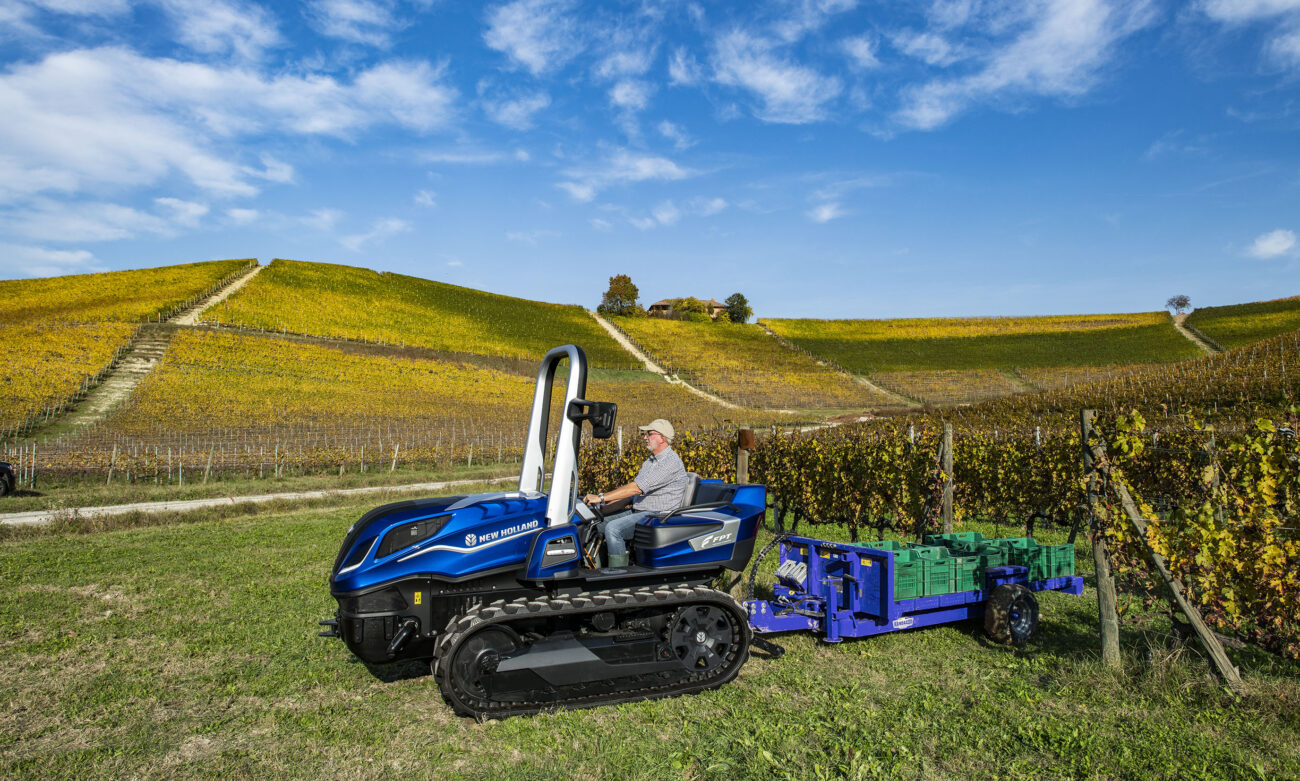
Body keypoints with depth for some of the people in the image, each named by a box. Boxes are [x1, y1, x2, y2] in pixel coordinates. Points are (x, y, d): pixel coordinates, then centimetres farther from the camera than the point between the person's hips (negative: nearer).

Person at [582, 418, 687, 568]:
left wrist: (602, 497, -24)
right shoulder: (651, 460, 17)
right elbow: (632, 487, 16)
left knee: (613, 528, -27)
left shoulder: (671, 462, -18)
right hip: (637, 511, 10)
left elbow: (637, 488, -25)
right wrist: (605, 503, 4)